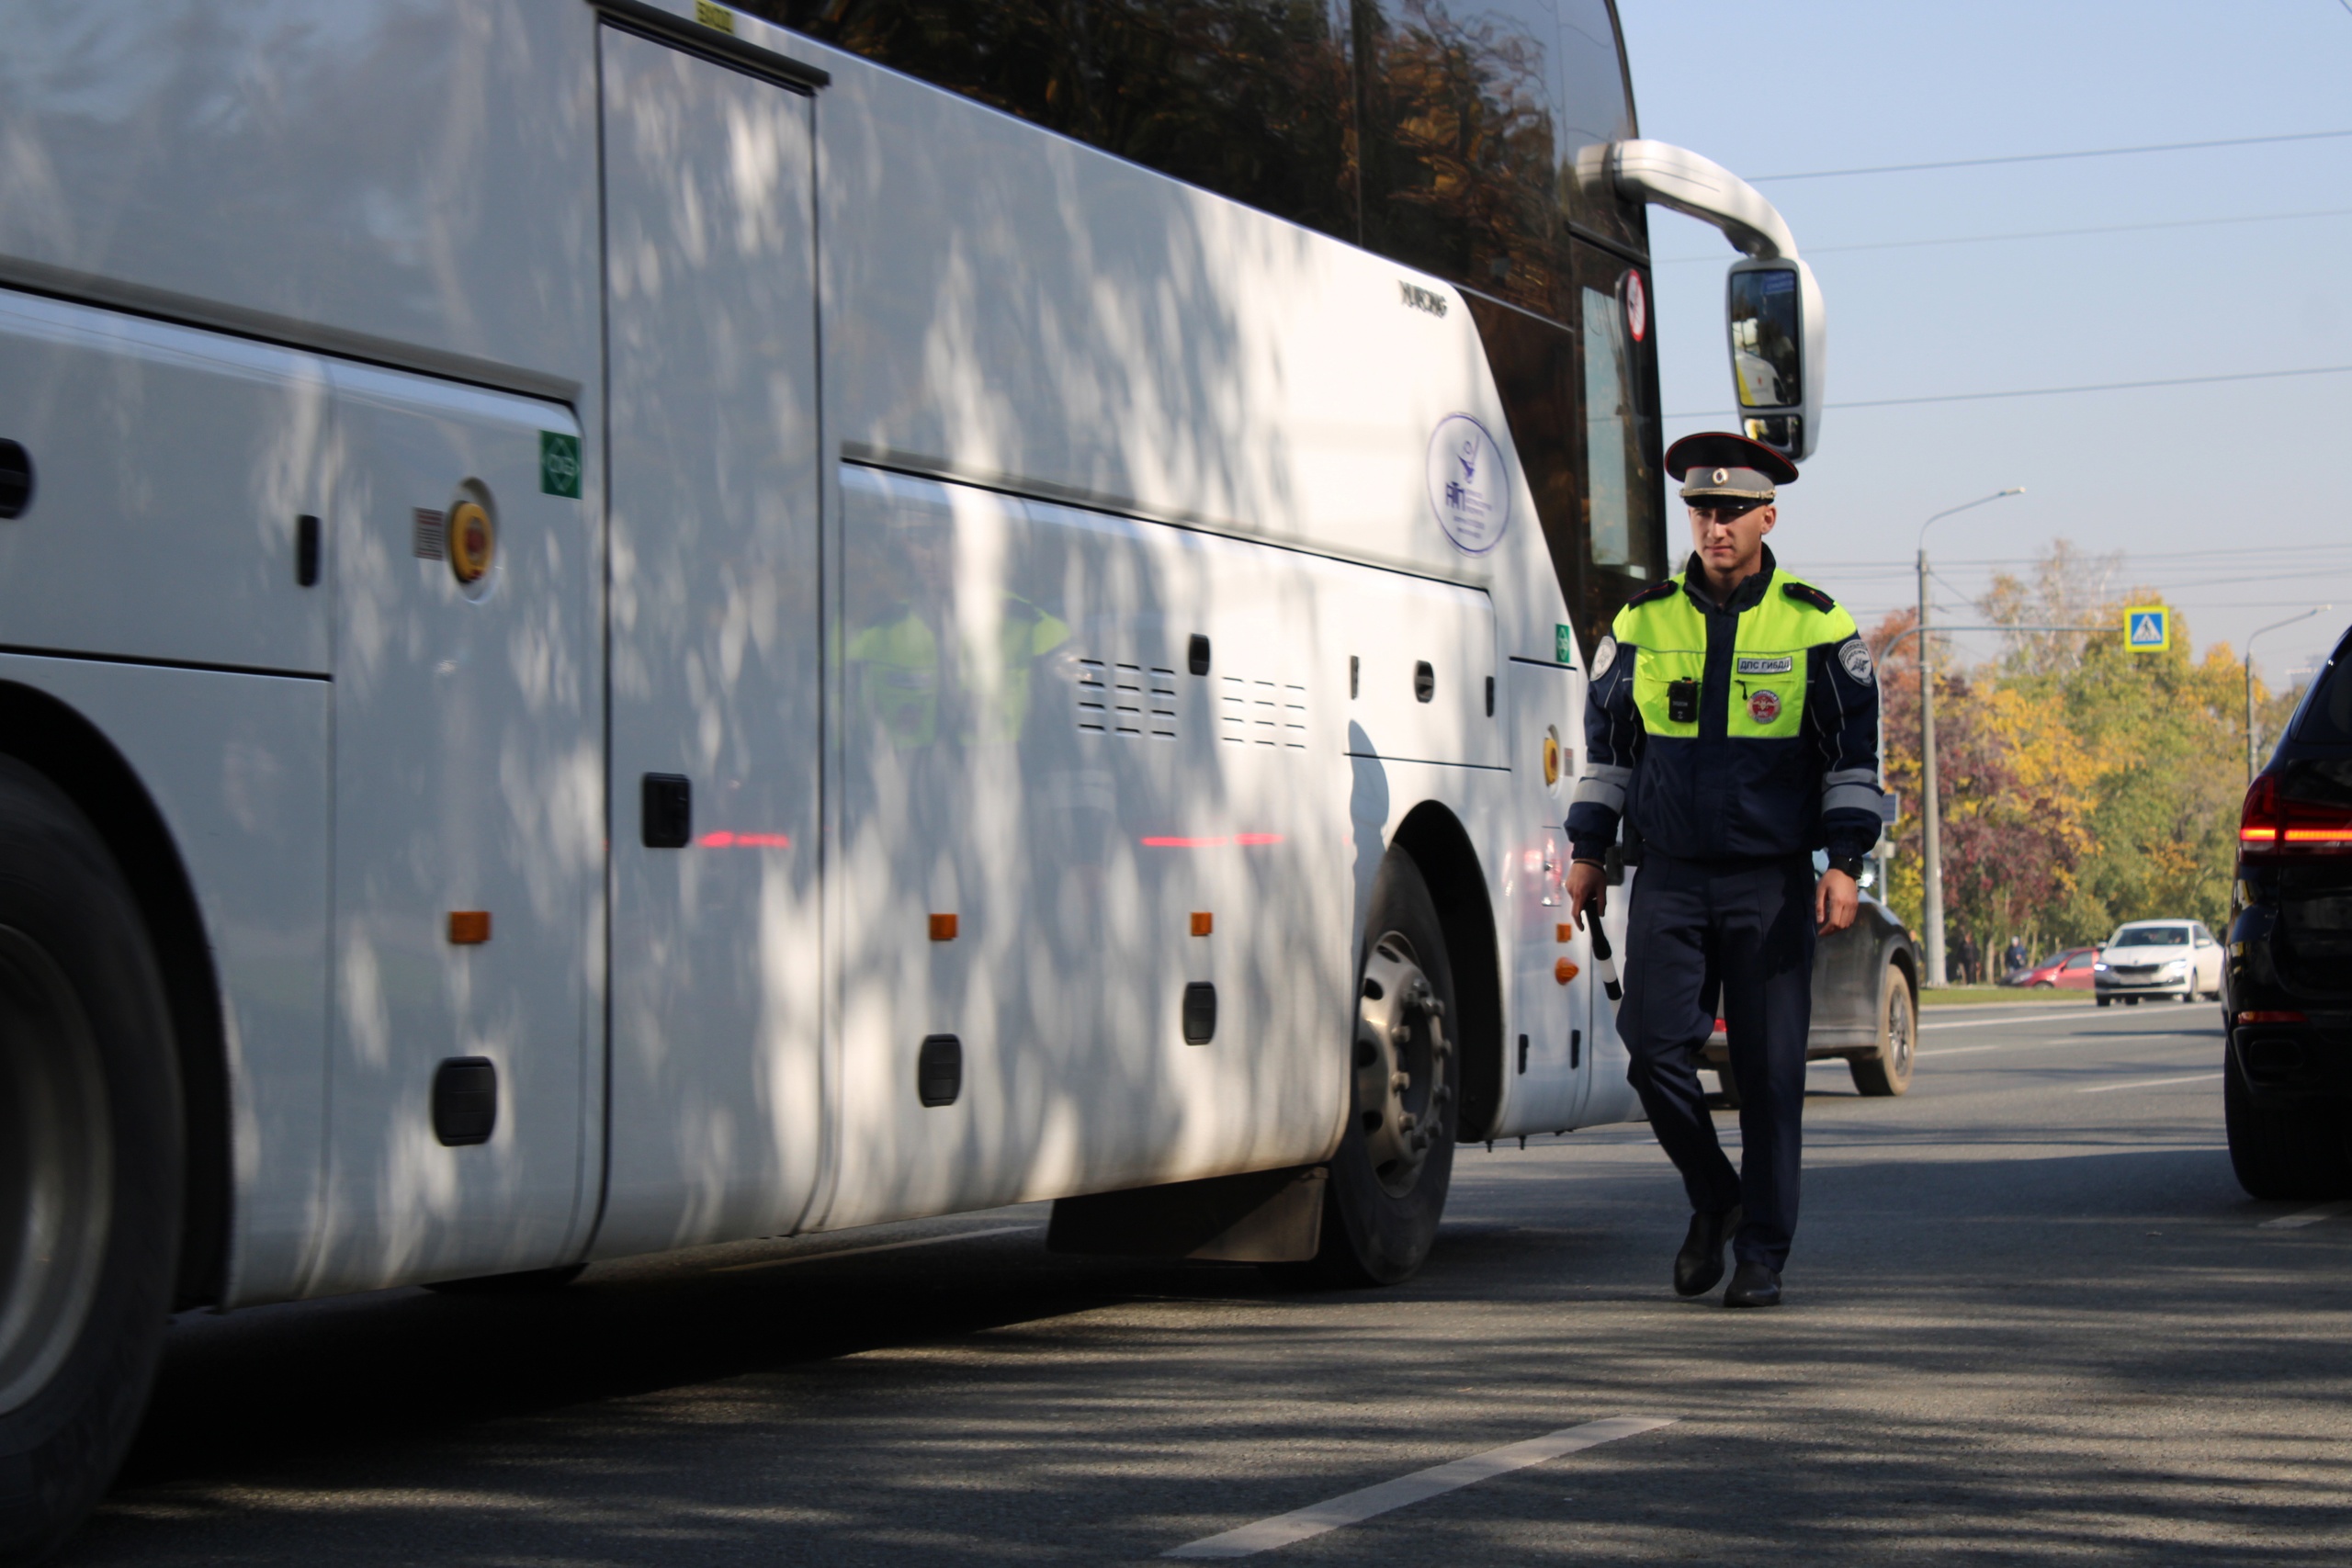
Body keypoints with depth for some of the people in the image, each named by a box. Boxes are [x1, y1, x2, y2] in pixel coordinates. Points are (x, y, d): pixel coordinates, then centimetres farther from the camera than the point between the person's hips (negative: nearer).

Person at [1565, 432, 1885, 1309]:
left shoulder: (1816, 626, 1)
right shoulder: (1643, 621, 7)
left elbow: (1853, 751, 3)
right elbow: (1605, 738, 15)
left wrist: (1844, 862, -6)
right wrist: (1588, 851, 11)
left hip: (1771, 885, -2)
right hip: (1669, 880, 2)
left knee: (1770, 1072, -1)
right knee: (1654, 1046, -8)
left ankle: (1762, 1254, 8)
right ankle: (1712, 1199, 17)